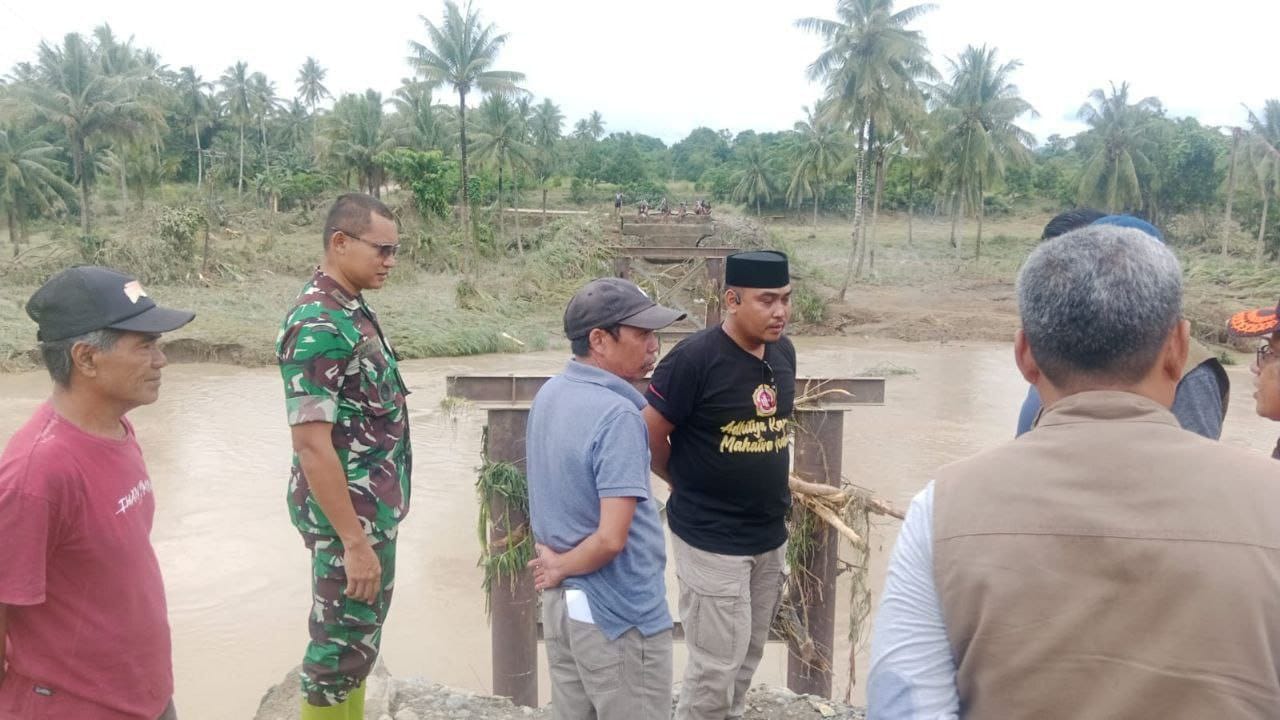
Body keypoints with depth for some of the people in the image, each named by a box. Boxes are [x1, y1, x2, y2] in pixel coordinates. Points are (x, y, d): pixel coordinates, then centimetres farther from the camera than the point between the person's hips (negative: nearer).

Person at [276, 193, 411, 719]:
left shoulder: (352, 310, 8)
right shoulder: (318, 325, -22)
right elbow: (312, 444, -25)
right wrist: (354, 541, -23)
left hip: (373, 506, 9)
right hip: (350, 514, -9)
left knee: (361, 632, 21)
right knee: (342, 642, 5)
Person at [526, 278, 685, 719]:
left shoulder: (549, 393, 3)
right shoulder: (617, 415, -24)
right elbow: (611, 539, -27)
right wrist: (562, 567, -12)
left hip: (560, 599, 8)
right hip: (618, 615, -8)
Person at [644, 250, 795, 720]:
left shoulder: (784, 352, 2)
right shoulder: (695, 358, -20)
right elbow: (649, 436, -13)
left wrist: (768, 483, 11)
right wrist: (690, 485, 1)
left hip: (771, 535, 7)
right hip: (711, 540, -7)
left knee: (748, 656, 19)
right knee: (717, 664, 1)